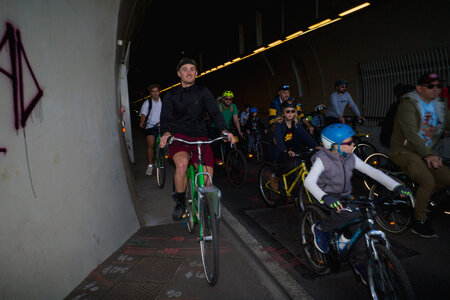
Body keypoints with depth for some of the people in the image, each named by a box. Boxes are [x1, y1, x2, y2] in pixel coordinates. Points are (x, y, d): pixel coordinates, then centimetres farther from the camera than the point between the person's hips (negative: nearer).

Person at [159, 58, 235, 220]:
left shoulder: (203, 92, 6)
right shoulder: (172, 95, 7)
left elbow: (215, 112, -5)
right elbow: (166, 117, -3)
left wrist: (224, 130, -24)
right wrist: (166, 132, -26)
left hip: (201, 138, 1)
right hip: (180, 137, -1)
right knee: (182, 164, -33)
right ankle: (180, 202, -9)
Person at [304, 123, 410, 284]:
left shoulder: (351, 158, 0)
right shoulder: (322, 159, -18)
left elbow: (372, 171, -2)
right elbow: (309, 181, -31)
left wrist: (396, 186, -14)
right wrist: (324, 197, -50)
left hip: (345, 196, 6)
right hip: (328, 199, -6)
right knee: (350, 213, -33)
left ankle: (359, 263, 9)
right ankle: (321, 228, -9)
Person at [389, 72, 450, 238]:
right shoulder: (408, 104, -13)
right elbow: (410, 133, -24)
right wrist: (427, 155, -32)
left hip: (426, 152, 8)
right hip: (404, 151, -8)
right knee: (428, 181, -24)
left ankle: (416, 196, 16)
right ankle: (419, 222, -7)